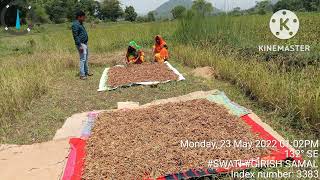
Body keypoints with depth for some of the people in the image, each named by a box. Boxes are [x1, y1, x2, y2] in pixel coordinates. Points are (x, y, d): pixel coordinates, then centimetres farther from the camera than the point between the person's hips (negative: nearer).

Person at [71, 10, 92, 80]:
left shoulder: (80, 23, 15)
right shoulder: (75, 25, -16)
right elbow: (75, 36, -20)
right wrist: (79, 46, -23)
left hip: (85, 43, 10)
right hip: (81, 44, -10)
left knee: (86, 58, 16)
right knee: (83, 59, -9)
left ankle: (86, 72, 27)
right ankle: (82, 75, -4)